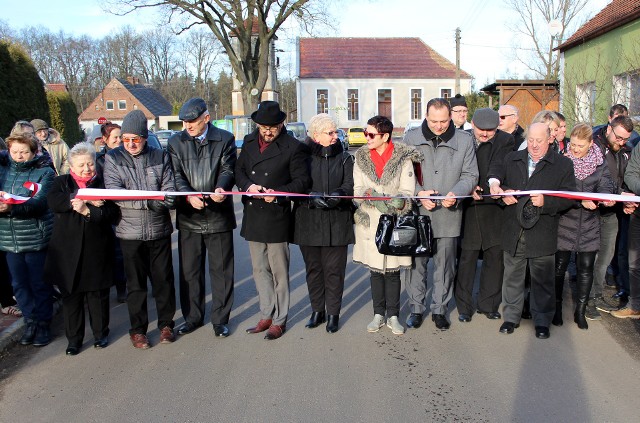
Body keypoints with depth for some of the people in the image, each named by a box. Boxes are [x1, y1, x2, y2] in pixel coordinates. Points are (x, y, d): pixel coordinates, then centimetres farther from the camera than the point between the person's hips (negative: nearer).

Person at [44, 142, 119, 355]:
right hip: (68, 251, 1)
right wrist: (87, 199, -21)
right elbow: (53, 202, -15)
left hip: (97, 251, -1)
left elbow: (113, 214, -8)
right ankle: (74, 338, 23)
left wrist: (87, 210, -21)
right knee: (71, 295, 9)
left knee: (98, 294, 9)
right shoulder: (61, 182, 7)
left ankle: (101, 333, 26)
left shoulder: (103, 184, 4)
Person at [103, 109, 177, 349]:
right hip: (130, 232, -1)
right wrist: (151, 201, -20)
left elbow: (169, 193, -3)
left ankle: (166, 323, 26)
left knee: (164, 280, 9)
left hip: (159, 230, 1)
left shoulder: (160, 157, 4)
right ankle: (137, 329, 23)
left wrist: (135, 201, -18)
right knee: (135, 284, 9)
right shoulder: (113, 159, 1)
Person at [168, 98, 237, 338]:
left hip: (219, 215, -2)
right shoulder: (176, 142, 6)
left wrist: (221, 188, -28)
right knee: (189, 271, 12)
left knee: (221, 270, 6)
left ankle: (220, 319, 20)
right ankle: (192, 317, 27)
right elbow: (176, 175, -1)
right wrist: (188, 195, -21)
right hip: (188, 216, 2)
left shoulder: (225, 139, 1)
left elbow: (228, 170, -6)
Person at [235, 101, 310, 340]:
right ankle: (266, 316, 28)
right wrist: (248, 185, -9)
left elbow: (302, 181, -6)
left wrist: (278, 193, -21)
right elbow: (238, 170, 13)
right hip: (252, 218, 6)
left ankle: (279, 320, 19)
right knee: (259, 270, 14)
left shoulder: (293, 147, -7)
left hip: (277, 219, -6)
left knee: (279, 272, 5)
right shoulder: (249, 142, 10)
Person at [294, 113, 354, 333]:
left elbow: (349, 185, -2)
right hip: (308, 221, 0)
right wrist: (311, 196, -21)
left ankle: (333, 313, 16)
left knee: (334, 269, 2)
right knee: (313, 268, 10)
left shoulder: (344, 158, 7)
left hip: (337, 222, 0)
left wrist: (337, 195, -22)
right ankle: (317, 311, 25)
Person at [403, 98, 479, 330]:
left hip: (448, 215, 0)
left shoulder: (464, 140, 2)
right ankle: (416, 308, 23)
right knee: (416, 263, 7)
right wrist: (419, 192, -13)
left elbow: (470, 175, 5)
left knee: (445, 265, 9)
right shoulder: (411, 138, 2)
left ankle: (439, 309, 26)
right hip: (417, 214, 0)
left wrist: (455, 193, -14)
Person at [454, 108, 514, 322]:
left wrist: (483, 189, -29)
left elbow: (498, 169, -13)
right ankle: (464, 306, 16)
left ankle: (489, 305, 24)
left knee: (495, 257, 8)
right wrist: (469, 189, -16)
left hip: (495, 210, 1)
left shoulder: (505, 141, 0)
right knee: (466, 258, 3)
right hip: (468, 208, 0)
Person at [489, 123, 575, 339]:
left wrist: (546, 201, -20)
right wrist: (502, 194, -7)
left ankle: (542, 321, 24)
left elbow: (569, 197, -4)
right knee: (512, 276, 12)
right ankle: (511, 316, 27)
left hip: (542, 234, -2)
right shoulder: (511, 159, 9)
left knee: (542, 280, 9)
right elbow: (497, 180, 15)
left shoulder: (563, 164, 0)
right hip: (513, 232, 3)